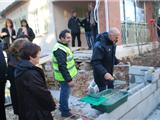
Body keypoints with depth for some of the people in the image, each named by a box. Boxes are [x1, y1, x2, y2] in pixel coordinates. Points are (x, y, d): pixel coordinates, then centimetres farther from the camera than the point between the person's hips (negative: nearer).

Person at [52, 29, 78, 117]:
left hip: (66, 75, 10)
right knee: (65, 93, 4)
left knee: (64, 91, 23)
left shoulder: (62, 46, 8)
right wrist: (69, 79, -25)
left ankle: (62, 107, 41)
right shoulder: (59, 50, -26)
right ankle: (65, 111, 21)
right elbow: (62, 67, -28)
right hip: (65, 77, -10)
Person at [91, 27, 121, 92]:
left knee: (111, 89, 21)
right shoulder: (99, 45, -28)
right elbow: (95, 62, -33)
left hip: (109, 73, 8)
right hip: (101, 74, -8)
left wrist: (117, 62, 4)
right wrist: (104, 73, -41)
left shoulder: (112, 43, 1)